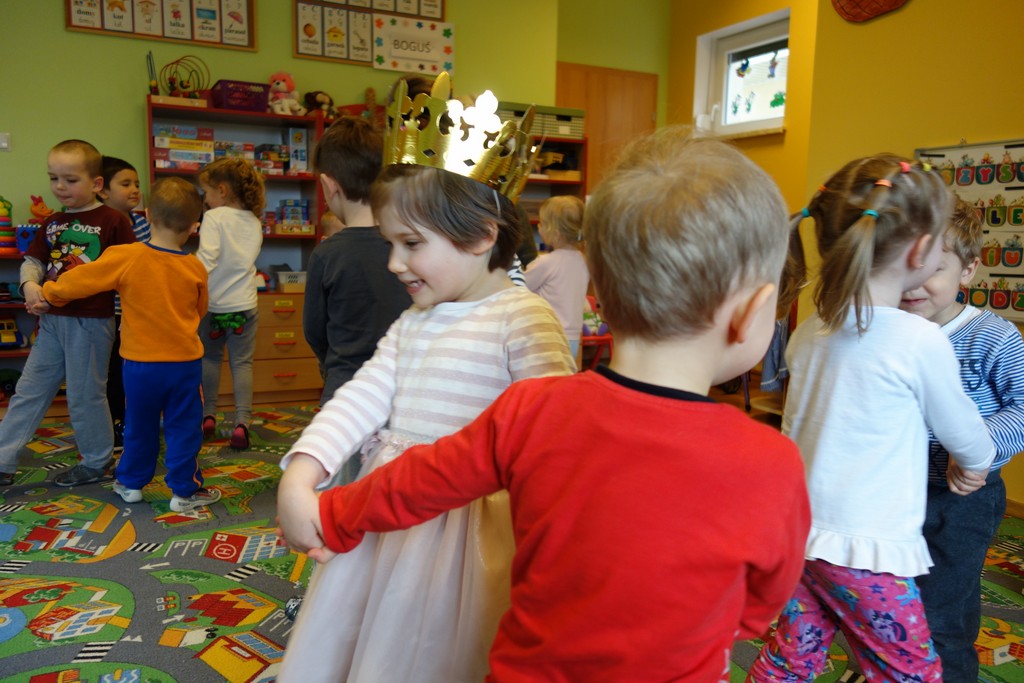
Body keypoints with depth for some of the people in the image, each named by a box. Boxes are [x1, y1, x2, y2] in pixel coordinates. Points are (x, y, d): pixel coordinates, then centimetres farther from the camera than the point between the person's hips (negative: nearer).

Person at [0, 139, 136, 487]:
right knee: (28, 391, 11)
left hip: (91, 321, -6)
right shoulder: (52, 223, 11)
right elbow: (32, 261, 14)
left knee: (85, 395, 4)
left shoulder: (113, 221, -7)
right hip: (52, 318, 6)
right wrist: (30, 285, -8)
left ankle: (98, 463, 22)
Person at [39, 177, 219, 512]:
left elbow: (77, 281, -3)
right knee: (184, 429, 9)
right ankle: (185, 491, 15)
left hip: (140, 363, 1)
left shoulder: (124, 258, -13)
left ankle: (131, 483, 34)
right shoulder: (195, 268, -7)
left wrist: (49, 293, 16)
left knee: (139, 427, 18)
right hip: (185, 363, -1)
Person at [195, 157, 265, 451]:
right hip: (245, 304, 3)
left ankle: (208, 415, 25)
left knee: (210, 357, 16)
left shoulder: (214, 217, -10)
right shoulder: (255, 222, 6)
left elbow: (207, 258, -22)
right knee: (242, 363, 6)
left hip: (214, 304, -3)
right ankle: (242, 421, -4)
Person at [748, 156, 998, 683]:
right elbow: (963, 432, 1)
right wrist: (977, 463, 24)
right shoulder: (923, 342, -16)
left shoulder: (809, 332, 1)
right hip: (866, 551, -6)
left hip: (797, 532, 6)